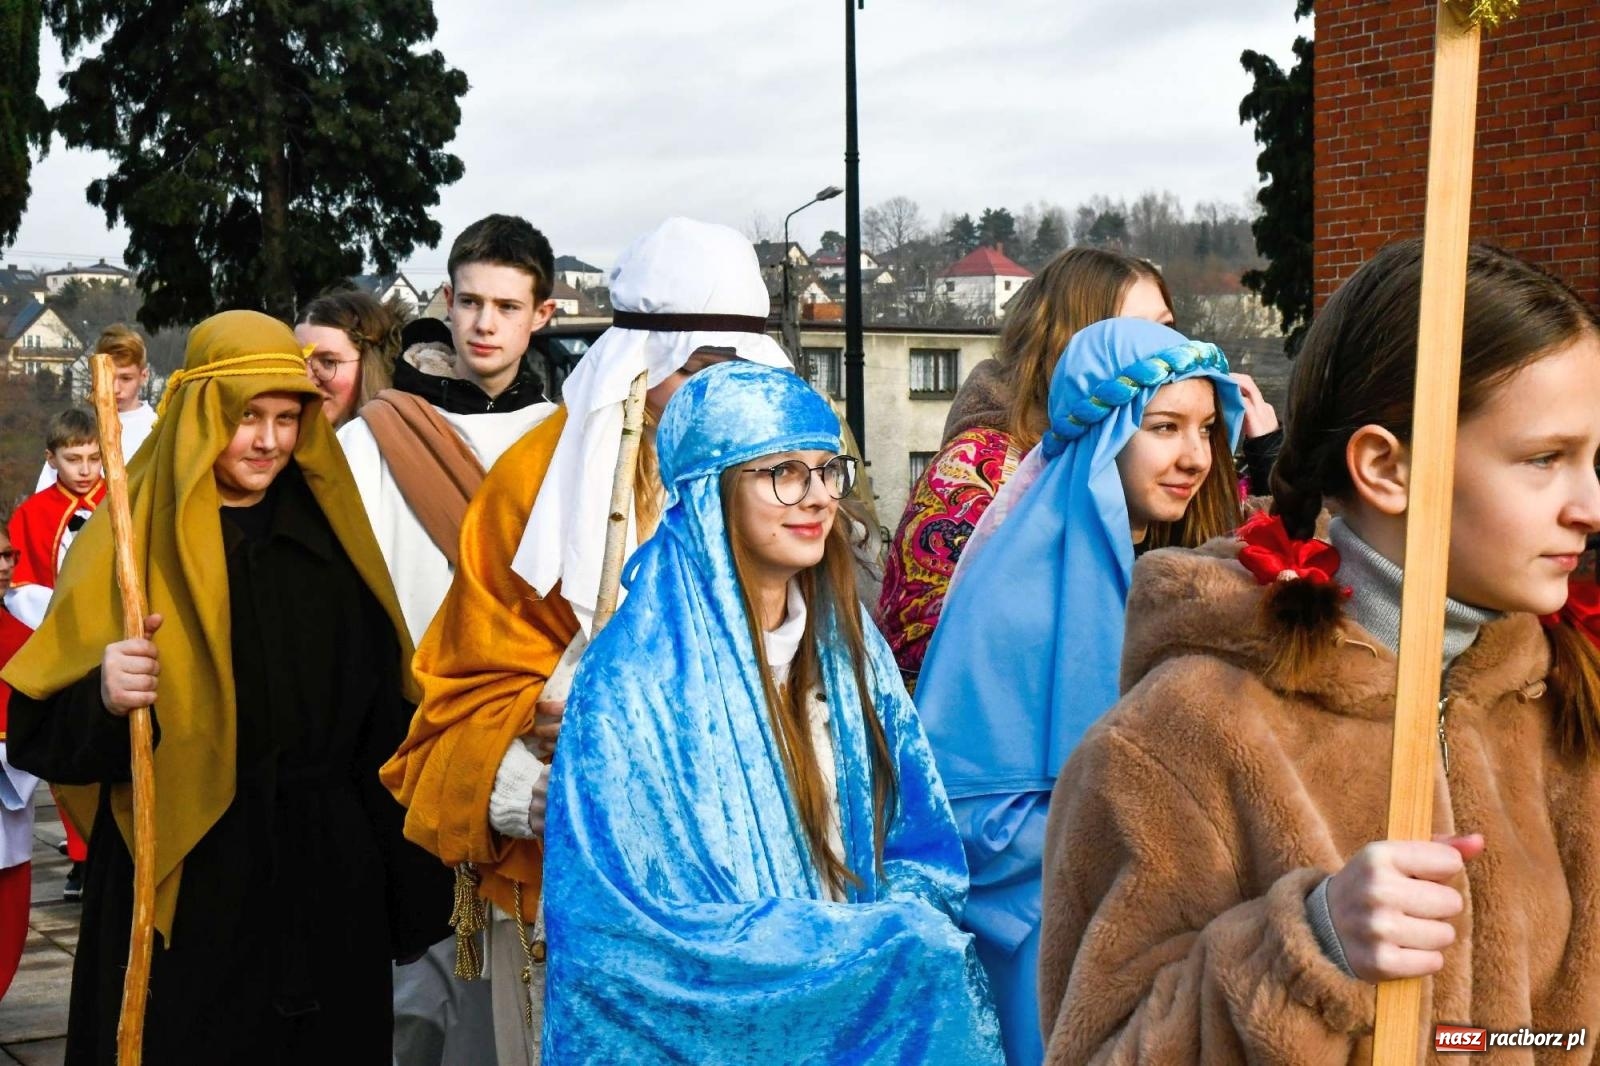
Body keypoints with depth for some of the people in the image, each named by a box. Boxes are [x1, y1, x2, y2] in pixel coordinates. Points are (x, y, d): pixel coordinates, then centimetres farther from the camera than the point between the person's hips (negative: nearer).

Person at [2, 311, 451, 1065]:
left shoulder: (328, 534, 6)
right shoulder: (132, 541, -4)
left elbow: (381, 712, 9)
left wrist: (405, 878, 8)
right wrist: (104, 698, -30)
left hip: (327, 876, 4)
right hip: (184, 885, -3)